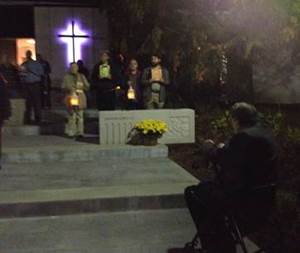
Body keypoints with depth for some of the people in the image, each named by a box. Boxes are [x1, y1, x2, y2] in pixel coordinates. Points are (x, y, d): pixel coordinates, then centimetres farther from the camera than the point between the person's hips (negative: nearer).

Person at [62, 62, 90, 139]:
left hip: (80, 97, 2)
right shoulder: (67, 77, 11)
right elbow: (63, 87, 8)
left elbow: (87, 87, 12)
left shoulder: (81, 76, 15)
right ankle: (71, 132, 0)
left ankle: (80, 132, 3)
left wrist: (81, 86, -7)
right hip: (71, 96, -1)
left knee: (80, 115, -2)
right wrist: (69, 88, -11)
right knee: (72, 115, -7)